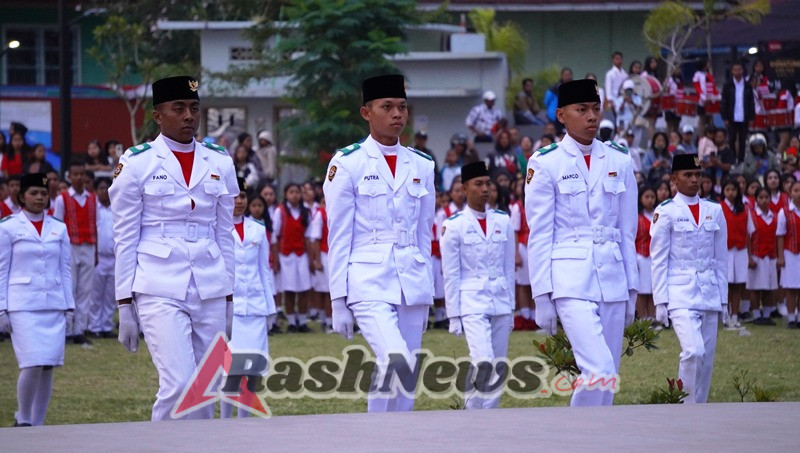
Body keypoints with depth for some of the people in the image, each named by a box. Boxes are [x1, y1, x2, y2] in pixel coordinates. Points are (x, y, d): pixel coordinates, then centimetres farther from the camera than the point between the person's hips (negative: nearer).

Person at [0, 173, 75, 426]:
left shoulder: (59, 229, 12)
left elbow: (65, 271, 14)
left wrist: (69, 307, 9)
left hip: (54, 305, 4)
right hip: (23, 306, -4)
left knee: (48, 367, 0)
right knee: (32, 365, -14)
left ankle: (37, 424, 10)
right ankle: (23, 420, 3)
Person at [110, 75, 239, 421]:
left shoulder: (220, 163, 10)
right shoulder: (136, 163, -1)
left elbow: (224, 234, 14)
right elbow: (124, 238, 0)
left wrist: (228, 301, 12)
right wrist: (125, 307, -2)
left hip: (210, 289, 4)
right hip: (161, 289, -4)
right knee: (179, 385, -17)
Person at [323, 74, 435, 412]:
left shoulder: (422, 166, 12)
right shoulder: (346, 163, -1)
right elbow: (339, 237, -1)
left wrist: (425, 292, 15)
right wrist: (339, 300, -4)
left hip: (413, 283, 5)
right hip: (369, 283, -5)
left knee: (405, 377, 4)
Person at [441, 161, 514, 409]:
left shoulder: (503, 221, 8)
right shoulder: (454, 225, -3)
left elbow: (509, 268, 13)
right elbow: (450, 275, -1)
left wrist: (511, 307, 12)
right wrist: (453, 315, -2)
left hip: (501, 303, 4)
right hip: (472, 302, -4)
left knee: (498, 368, 4)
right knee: (484, 363, -20)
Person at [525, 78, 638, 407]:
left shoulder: (619, 161, 10)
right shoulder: (545, 163, -1)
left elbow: (627, 231, 14)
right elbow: (539, 234, -2)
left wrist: (631, 289, 11)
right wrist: (542, 295, -6)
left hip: (613, 280, 5)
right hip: (571, 280, -5)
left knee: (607, 378, 5)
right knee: (599, 371, -19)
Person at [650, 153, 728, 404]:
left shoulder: (714, 211, 10)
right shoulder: (665, 212, -2)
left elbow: (721, 258, 14)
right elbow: (659, 260, -2)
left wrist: (723, 298, 11)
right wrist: (660, 301, -7)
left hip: (709, 295, 5)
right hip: (681, 295, -5)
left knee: (707, 358, 4)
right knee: (694, 352, -20)